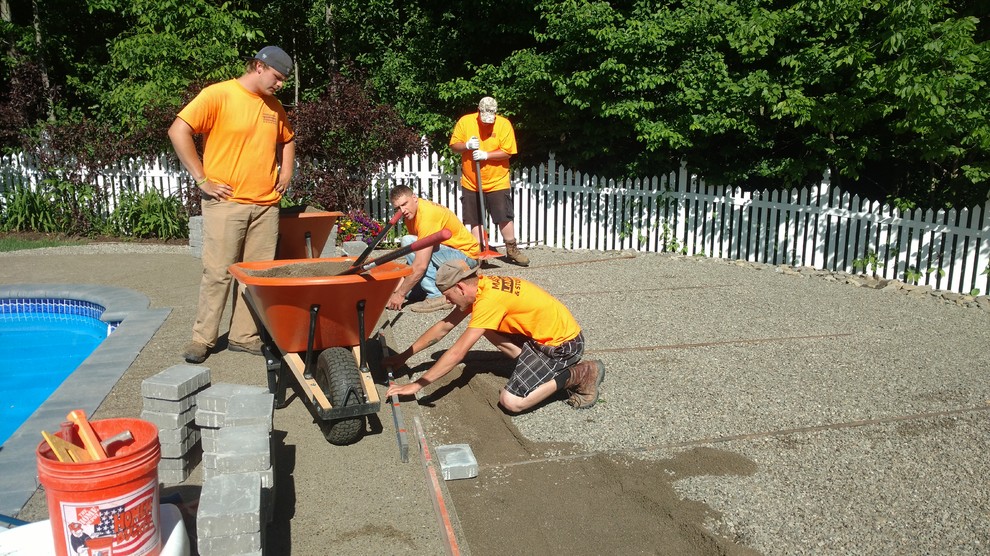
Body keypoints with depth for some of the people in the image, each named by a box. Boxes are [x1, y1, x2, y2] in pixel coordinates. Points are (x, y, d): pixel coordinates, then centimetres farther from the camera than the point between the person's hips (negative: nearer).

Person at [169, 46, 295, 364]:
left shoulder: (274, 106, 14)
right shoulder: (218, 95, -5)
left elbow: (286, 141, 32)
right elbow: (178, 131, -12)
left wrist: (286, 172, 15)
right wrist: (202, 179, -13)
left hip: (266, 204, 6)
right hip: (226, 202, -6)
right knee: (218, 273, -2)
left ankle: (244, 336, 17)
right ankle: (203, 339, 11)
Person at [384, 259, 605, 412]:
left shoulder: (489, 299, -25)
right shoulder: (480, 286, 2)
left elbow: (457, 353, -26)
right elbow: (443, 326, 11)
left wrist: (416, 385, -22)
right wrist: (404, 356, 11)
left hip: (564, 344, -9)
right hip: (545, 333, 9)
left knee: (510, 401, -15)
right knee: (486, 328, 8)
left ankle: (579, 375, -3)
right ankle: (544, 369, 7)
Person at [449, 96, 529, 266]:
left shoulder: (504, 124, -9)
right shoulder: (465, 121, -3)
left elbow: (507, 152, -12)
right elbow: (454, 145, 0)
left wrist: (486, 155, -23)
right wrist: (467, 145, -20)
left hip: (497, 182, -2)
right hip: (470, 183, 2)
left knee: (505, 217, 0)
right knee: (475, 220, 8)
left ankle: (512, 250, 14)